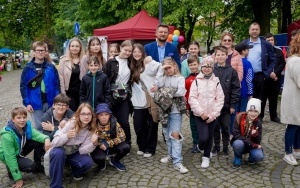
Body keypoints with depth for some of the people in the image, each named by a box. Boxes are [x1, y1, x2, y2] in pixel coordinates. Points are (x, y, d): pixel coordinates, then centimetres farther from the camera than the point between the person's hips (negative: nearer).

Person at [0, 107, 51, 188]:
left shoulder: (27, 125, -16)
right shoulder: (7, 135, -34)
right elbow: (10, 157, -31)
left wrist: (46, 139, -50)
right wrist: (18, 178, -29)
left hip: (21, 149, 6)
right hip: (8, 156, -6)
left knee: (39, 142, -15)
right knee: (31, 166, -26)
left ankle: (38, 166, 5)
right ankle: (11, 169, 2)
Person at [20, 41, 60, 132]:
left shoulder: (51, 67, 0)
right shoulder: (28, 68, -2)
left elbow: (57, 84, 1)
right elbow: (23, 86, -2)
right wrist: (27, 103, -9)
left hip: (50, 103, 1)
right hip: (36, 104, -1)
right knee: (39, 128, 9)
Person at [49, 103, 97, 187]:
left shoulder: (91, 130, -11)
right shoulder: (71, 123, -22)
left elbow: (82, 150, -15)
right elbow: (55, 143, -26)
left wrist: (93, 144, -34)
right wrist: (67, 136, -45)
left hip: (74, 154, 3)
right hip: (60, 152, -3)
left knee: (88, 162, -26)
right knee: (58, 152, -37)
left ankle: (76, 173, 10)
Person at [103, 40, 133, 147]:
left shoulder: (130, 63, 6)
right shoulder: (111, 62, -4)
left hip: (125, 96, 2)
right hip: (112, 96, -1)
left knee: (124, 122, -3)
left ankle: (127, 145, 15)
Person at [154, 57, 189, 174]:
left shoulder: (180, 78, 0)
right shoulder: (162, 78, 11)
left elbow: (181, 92, -14)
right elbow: (156, 88, -8)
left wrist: (169, 93, -9)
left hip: (175, 110, -4)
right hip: (164, 109, 4)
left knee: (175, 134, -8)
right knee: (167, 134, 13)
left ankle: (177, 162, -6)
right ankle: (171, 155, 29)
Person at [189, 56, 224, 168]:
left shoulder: (216, 82, 2)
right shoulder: (196, 81, -1)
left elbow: (220, 100, 0)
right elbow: (192, 98, -6)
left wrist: (213, 114, -9)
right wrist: (201, 112, -13)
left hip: (212, 115, 2)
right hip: (199, 115, -2)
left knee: (210, 137, 9)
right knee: (203, 137, -12)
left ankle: (206, 157, 28)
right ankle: (201, 147, 22)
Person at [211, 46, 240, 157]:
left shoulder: (231, 71, -2)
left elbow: (236, 89, -3)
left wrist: (233, 105, -7)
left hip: (226, 106, -1)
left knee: (226, 128, 9)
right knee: (215, 128, 12)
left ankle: (225, 148, 24)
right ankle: (216, 147, 26)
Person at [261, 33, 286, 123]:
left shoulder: (279, 51, 10)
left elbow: (283, 64, 6)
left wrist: (275, 73, -9)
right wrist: (269, 73, -14)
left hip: (276, 79, 3)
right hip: (264, 79, -3)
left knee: (274, 98, 10)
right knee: (262, 98, 2)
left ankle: (274, 116, 21)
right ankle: (260, 115, 12)